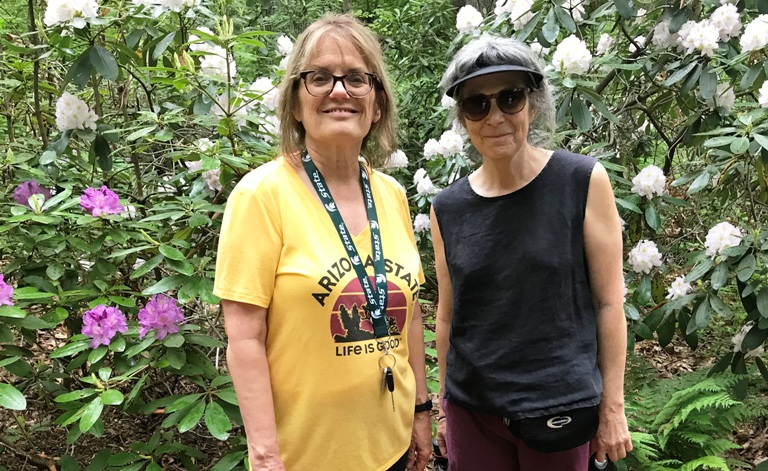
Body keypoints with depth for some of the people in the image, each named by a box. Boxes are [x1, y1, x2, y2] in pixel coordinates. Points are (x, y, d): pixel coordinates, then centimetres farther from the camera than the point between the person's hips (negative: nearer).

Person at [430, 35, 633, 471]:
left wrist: (613, 407, -5)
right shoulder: (448, 209, -1)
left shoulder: (583, 181, -8)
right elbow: (448, 316, 5)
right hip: (471, 410, 3)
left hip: (560, 407, -2)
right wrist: (444, 408, 10)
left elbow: (609, 300, -6)